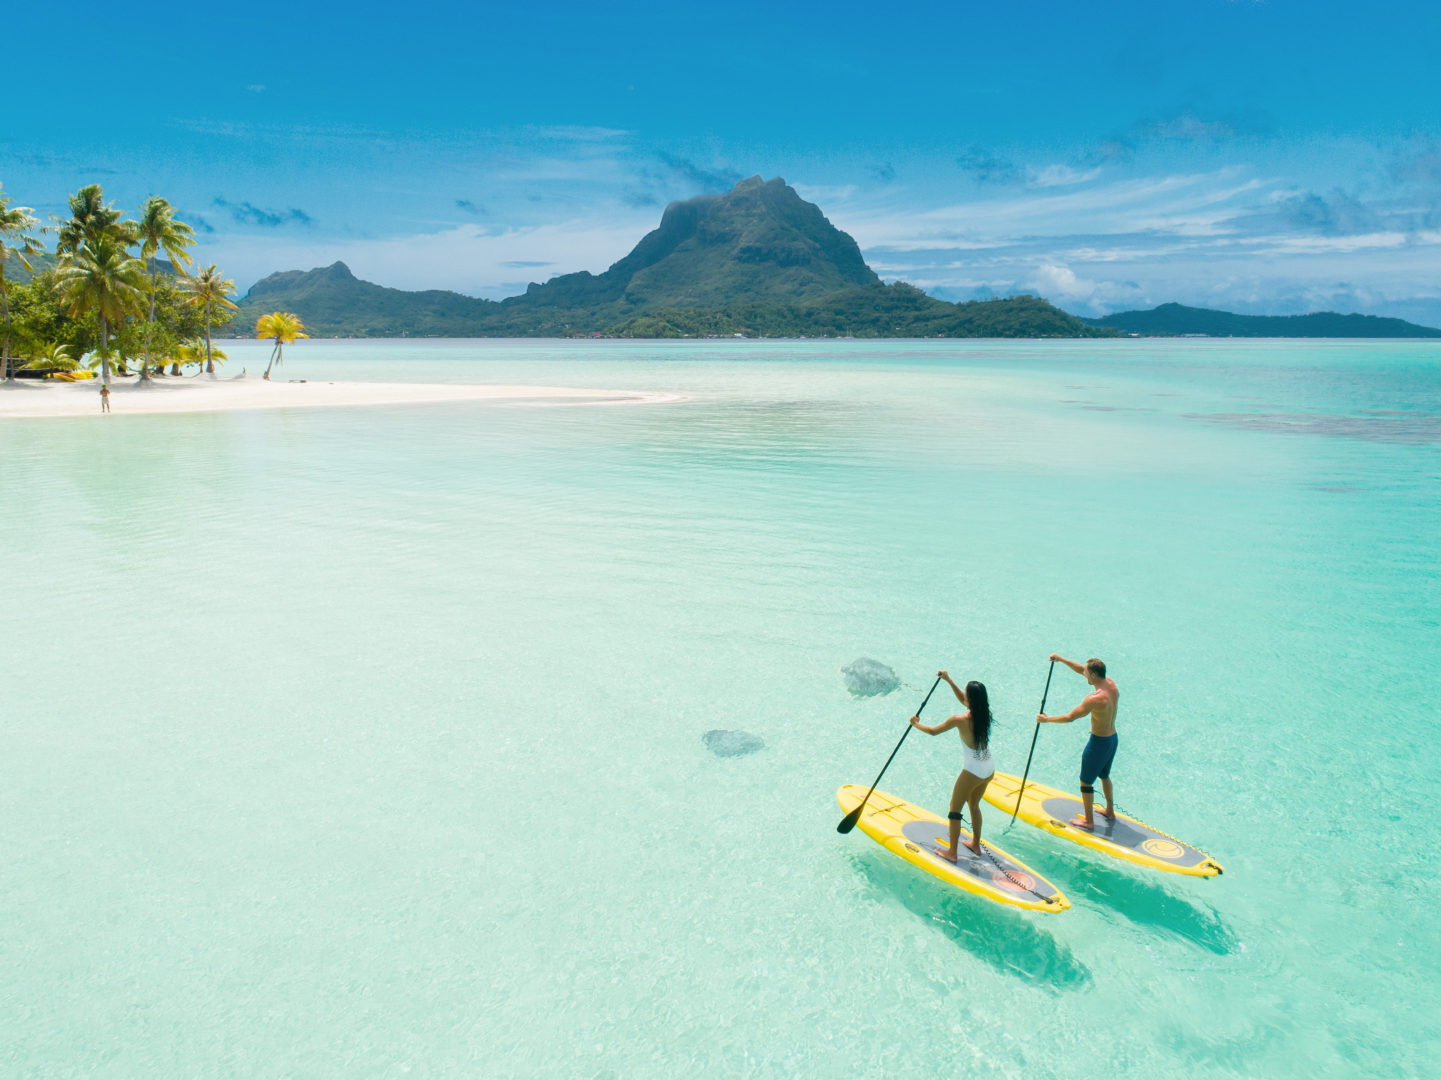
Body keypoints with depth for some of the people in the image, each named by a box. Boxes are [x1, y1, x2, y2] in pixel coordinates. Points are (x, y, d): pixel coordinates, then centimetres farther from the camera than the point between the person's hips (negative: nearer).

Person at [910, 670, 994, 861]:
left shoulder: (960, 720, -21)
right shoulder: (983, 712, -3)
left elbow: (933, 731, -5)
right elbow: (962, 700, 18)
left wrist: (916, 724, 12)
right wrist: (949, 680, 17)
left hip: (973, 771, -7)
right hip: (990, 769, 7)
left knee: (955, 809, 10)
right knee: (974, 805, 27)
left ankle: (952, 852, 19)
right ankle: (976, 844, 41)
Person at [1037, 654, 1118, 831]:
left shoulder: (1095, 698, -30)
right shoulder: (1112, 684, -6)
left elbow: (1070, 717, -21)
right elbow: (1081, 670, 7)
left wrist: (1046, 719, -9)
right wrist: (1061, 659, 6)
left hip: (1098, 742, -8)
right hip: (1113, 739, 9)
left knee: (1086, 782, 9)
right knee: (1104, 776, 29)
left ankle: (1089, 821, 20)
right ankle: (1110, 812, 44)